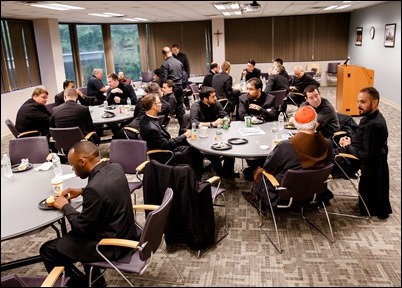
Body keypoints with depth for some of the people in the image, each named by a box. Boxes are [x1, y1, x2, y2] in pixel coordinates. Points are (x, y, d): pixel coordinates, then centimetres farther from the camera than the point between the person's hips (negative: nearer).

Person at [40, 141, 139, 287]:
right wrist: (82, 191, 9)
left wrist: (65, 206, -4)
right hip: (125, 232, 9)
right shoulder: (115, 167, -5)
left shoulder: (94, 188, -31)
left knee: (47, 250, 3)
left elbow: (82, 227, -18)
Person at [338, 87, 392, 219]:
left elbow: (368, 156, -28)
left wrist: (348, 147, -15)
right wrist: (350, 140, -3)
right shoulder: (370, 116, 0)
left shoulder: (374, 125, -29)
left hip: (371, 167, -9)